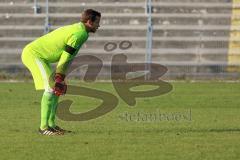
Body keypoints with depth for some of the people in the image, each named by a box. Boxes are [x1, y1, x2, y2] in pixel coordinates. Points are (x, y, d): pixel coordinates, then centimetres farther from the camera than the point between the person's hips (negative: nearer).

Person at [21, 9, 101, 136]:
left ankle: (51, 124, 17)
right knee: (51, 87, -16)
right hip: (33, 54, -11)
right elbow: (65, 58, -20)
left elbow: (69, 58, 15)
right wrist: (59, 79, -15)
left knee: (56, 88, 13)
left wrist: (60, 78, 13)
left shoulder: (77, 29, 12)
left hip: (33, 53, 11)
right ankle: (44, 127, -16)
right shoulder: (79, 34, -20)